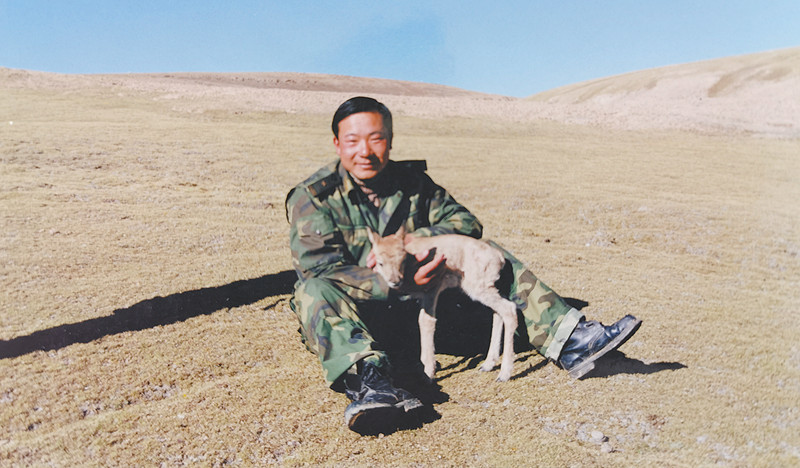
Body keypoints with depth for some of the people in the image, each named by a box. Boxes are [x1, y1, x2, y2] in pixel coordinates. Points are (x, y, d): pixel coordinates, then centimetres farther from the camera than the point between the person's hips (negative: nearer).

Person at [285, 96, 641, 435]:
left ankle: (569, 340, -12)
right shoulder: (311, 197, -10)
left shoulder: (412, 182, 3)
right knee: (315, 292, -36)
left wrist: (417, 241, -18)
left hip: (412, 306, 4)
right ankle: (370, 379, -58)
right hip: (352, 314, -3)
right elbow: (322, 271, -20)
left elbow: (465, 222, 3)